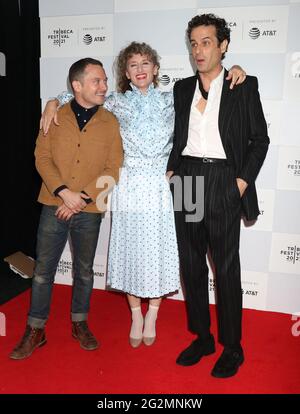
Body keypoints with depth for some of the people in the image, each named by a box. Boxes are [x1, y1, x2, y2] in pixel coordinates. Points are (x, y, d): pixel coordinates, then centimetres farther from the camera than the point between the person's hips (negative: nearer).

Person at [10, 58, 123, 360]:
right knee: (43, 270, 6)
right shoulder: (54, 117, 2)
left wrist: (82, 198, -14)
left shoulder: (110, 123, 0)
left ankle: (79, 324, 33)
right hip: (54, 206, 0)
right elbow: (42, 157, -2)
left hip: (89, 212, 0)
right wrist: (64, 192, -16)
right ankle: (35, 330, 22)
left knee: (84, 270, 13)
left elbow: (113, 169, -5)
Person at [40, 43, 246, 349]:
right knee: (131, 248, 7)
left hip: (160, 185, 0)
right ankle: (136, 315, 26)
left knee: (158, 249, 5)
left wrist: (234, 71, 2)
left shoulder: (171, 100, 8)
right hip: (130, 185, 0)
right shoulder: (117, 102, 7)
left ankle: (152, 315, 25)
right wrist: (53, 103, 2)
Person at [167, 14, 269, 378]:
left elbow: (259, 139, 3)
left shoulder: (244, 86, 4)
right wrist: (171, 170, 3)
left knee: (226, 268, 2)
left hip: (223, 180, -4)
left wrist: (243, 180, -7)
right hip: (186, 180, 4)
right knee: (191, 264, 9)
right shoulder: (182, 88, 15)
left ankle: (232, 348, 18)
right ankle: (201, 337, 26)